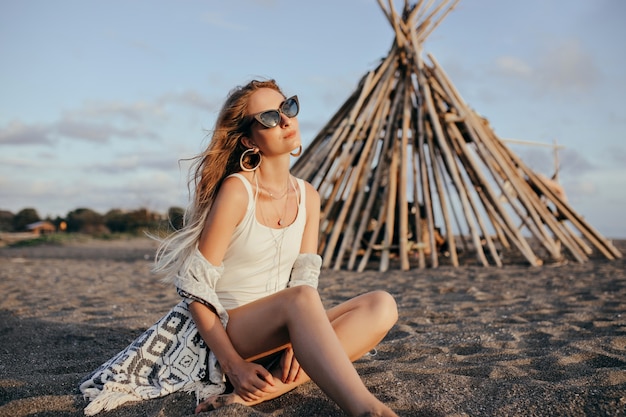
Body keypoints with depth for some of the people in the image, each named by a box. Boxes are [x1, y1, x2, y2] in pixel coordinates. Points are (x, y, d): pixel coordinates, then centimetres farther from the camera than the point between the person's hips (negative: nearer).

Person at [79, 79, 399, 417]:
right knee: (301, 299, -37)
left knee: (381, 305, -18)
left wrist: (296, 345, -17)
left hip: (278, 334, 6)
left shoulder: (308, 197, 5)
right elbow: (195, 290, -14)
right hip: (222, 331, -6)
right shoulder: (236, 191, -13)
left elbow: (305, 278, 2)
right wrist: (233, 365, -22)